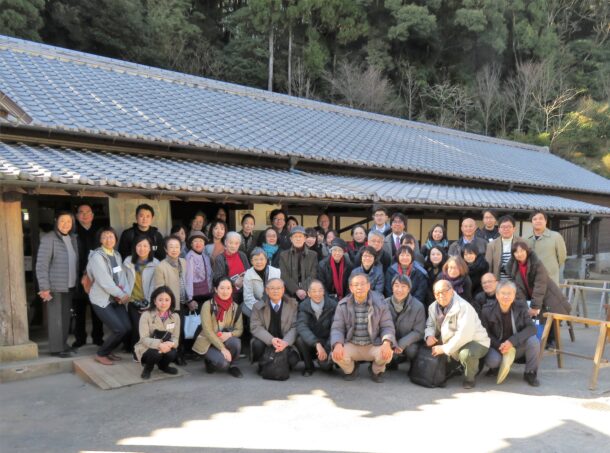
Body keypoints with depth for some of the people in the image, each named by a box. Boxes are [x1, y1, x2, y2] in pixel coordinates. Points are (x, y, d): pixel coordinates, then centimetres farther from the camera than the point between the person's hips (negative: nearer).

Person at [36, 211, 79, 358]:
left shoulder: (72, 238, 10)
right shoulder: (48, 239, -10)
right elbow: (41, 265, -14)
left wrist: (76, 281, 9)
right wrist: (44, 288, -17)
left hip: (70, 286, 6)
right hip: (55, 286, -6)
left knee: (66, 317, 12)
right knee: (56, 318, 0)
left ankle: (63, 344, 23)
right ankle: (56, 348, 8)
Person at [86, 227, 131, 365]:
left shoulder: (117, 255, 9)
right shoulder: (97, 256, -13)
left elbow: (122, 276, 3)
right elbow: (104, 281, -20)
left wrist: (123, 293, -14)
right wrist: (122, 294, -16)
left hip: (116, 299, 7)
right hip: (101, 300, -7)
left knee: (128, 328, -3)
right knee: (119, 330, -14)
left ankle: (108, 351, 20)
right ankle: (101, 354, 9)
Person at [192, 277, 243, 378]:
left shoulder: (235, 307, -2)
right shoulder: (208, 305, -14)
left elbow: (239, 330, -4)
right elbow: (207, 330, -20)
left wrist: (229, 334, -28)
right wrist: (222, 348, -26)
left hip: (225, 341, 4)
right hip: (207, 343, -3)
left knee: (236, 342, -31)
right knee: (223, 363, -29)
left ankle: (233, 366, -2)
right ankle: (210, 362, 7)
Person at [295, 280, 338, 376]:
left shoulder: (332, 305, -14)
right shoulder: (303, 306, -12)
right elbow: (301, 327, -28)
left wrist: (327, 348, -30)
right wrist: (317, 344, -43)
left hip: (327, 341, -1)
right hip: (310, 342, 2)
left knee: (325, 365, -27)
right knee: (300, 339, -29)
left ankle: (329, 360, 13)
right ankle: (309, 366, -2)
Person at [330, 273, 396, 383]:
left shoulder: (380, 303, -8)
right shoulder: (343, 305, -6)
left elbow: (387, 326, -7)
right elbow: (337, 328, -7)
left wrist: (387, 343, -28)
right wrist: (338, 344, -29)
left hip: (373, 346, 0)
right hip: (351, 345, 1)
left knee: (387, 354, -30)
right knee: (337, 355, -28)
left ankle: (376, 371, 10)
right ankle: (351, 370, 12)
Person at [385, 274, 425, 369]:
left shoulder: (418, 306, -14)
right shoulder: (385, 304, -8)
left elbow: (419, 332, -12)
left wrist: (401, 344, -25)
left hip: (408, 342, -2)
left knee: (411, 350, -32)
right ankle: (392, 361, 8)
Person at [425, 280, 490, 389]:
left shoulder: (463, 307, -26)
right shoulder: (433, 307, -1)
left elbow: (464, 335, -34)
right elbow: (430, 325, 8)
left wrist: (445, 348, -30)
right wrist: (429, 336, -16)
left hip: (476, 342, -7)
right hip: (451, 342, 8)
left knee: (466, 354, -39)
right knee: (427, 347, -3)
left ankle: (469, 378, -4)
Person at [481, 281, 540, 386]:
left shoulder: (521, 307, -7)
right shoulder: (487, 310, -11)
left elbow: (531, 328, -16)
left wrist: (512, 341, -29)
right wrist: (499, 346, -25)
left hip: (517, 347, 2)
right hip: (497, 347, -2)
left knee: (533, 341, -27)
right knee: (492, 360, -33)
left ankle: (530, 373, -3)